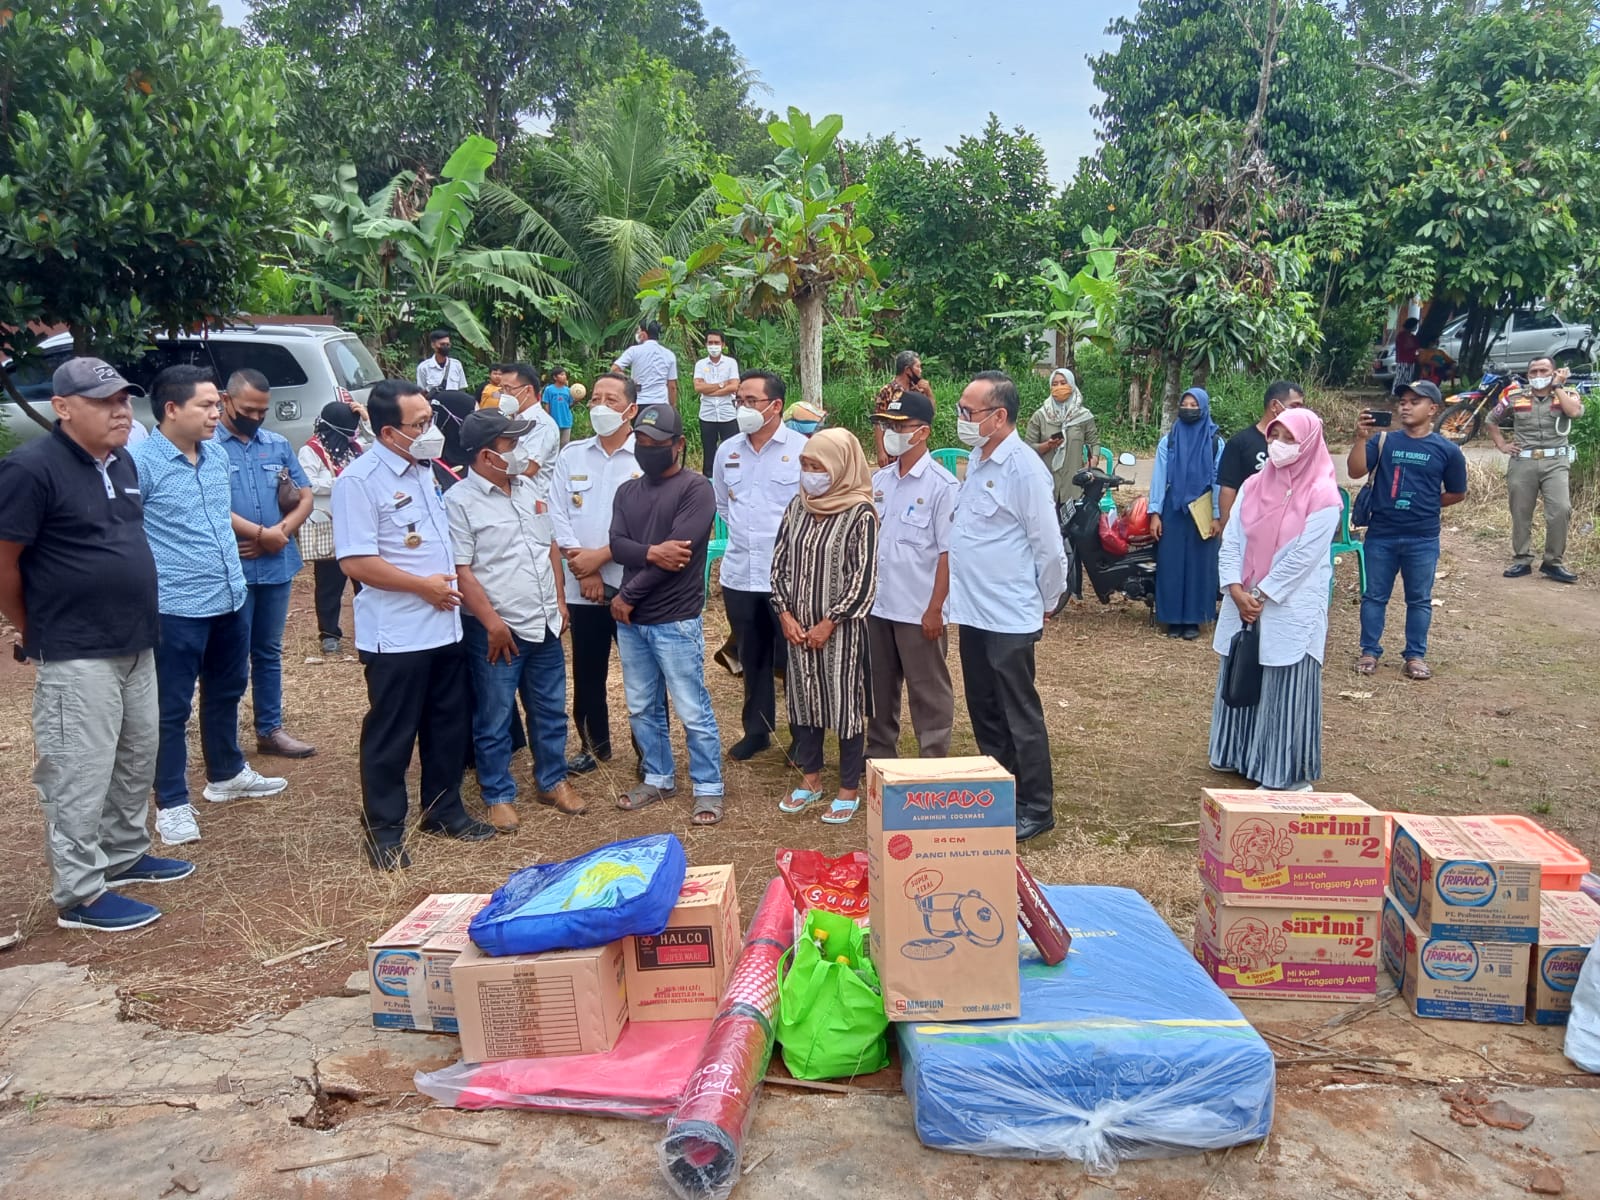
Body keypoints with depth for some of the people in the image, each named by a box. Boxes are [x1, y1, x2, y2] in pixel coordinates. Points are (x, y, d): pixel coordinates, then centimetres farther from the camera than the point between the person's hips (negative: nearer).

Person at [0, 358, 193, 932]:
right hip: (76, 656, -8)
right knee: (81, 774, 0)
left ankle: (125, 855, 36)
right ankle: (79, 895, 12)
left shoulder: (122, 462, 8)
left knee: (137, 760, 19)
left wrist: (137, 620, 18)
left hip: (135, 645, 8)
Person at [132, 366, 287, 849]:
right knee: (173, 707, 4)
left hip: (232, 597, 8)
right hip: (176, 607, -8)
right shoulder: (141, 462, -16)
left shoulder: (218, 452, 7)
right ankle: (172, 804, 16)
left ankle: (227, 775, 39)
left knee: (226, 691, 22)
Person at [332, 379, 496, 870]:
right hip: (397, 635, -8)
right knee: (390, 735, 5)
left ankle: (444, 810, 32)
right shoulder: (360, 480, -15)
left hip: (445, 626, 8)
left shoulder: (424, 470, 10)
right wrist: (421, 585, -16)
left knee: (450, 724, 16)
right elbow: (356, 561, -21)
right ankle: (383, 830, 19)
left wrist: (449, 581, 12)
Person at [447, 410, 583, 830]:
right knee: (494, 720, 6)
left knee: (550, 711, 16)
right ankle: (498, 795, 20)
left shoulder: (526, 489, 9)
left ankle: (552, 780, 31)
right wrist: (493, 623, -18)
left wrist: (559, 600, 13)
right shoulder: (460, 502, -12)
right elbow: (461, 571, -15)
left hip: (544, 625, 7)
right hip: (496, 631, -6)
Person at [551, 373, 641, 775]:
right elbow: (557, 516, 3)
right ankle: (594, 745, 32)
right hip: (583, 586, 4)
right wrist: (584, 571, -7)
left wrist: (600, 556, -13)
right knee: (587, 673, 14)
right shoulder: (571, 455, 8)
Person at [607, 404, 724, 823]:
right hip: (631, 620, 7)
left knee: (693, 712, 0)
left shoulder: (696, 489, -9)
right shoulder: (628, 491, 11)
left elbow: (678, 554, -17)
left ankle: (708, 789, 12)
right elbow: (617, 545, 0)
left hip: (676, 620, -6)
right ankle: (658, 778, 31)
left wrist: (627, 596, -11)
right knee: (642, 708, 15)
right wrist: (652, 553, -22)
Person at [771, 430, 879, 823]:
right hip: (798, 626, 6)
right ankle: (810, 777, 30)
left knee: (846, 703, 3)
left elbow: (864, 579, -15)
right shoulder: (797, 507, 4)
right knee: (803, 698, 13)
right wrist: (785, 614, -3)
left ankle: (850, 788, 17)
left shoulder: (860, 514, -13)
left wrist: (828, 623, -14)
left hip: (842, 628, -5)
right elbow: (780, 563, 8)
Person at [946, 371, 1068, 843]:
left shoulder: (1024, 468, -18)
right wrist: (954, 599, 15)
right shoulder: (976, 460, 9)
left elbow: (1049, 547, -15)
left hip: (1008, 618, -9)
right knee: (984, 712, 18)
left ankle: (1036, 809, 17)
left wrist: (1045, 604, -4)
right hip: (972, 610, 9)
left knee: (1020, 716, 3)